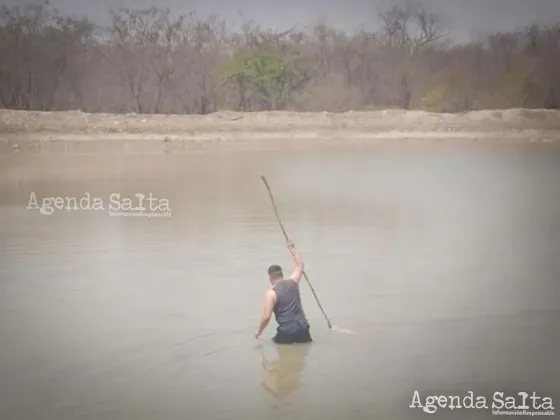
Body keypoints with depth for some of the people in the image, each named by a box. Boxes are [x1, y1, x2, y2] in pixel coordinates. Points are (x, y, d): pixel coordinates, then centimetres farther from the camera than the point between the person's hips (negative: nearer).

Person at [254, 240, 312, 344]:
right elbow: (300, 265, 23)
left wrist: (259, 331, 4)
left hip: (287, 332, -4)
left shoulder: (271, 293, -8)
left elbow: (267, 316, -12)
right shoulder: (292, 282, 5)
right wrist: (292, 249, 31)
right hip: (302, 328, 4)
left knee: (275, 343, 22)